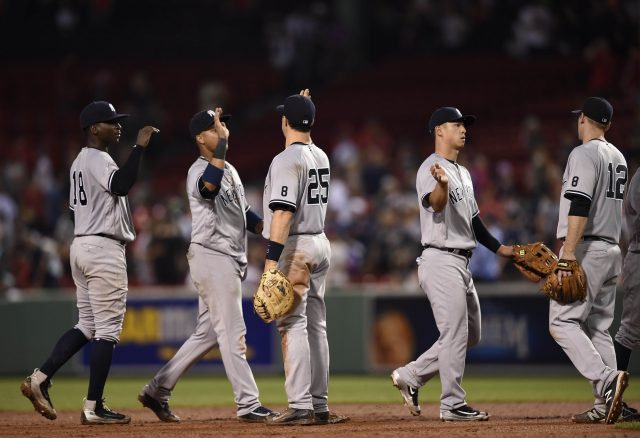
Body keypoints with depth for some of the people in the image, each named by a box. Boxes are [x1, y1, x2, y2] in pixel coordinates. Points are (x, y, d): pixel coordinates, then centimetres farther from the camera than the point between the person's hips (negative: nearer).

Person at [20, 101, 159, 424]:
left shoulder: (79, 162, 19)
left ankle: (40, 378, 3)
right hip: (104, 249, -10)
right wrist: (139, 146, -27)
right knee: (107, 329, -6)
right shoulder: (98, 159, -12)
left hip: (81, 245, 10)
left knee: (87, 325, 14)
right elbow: (120, 185, -31)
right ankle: (93, 408, -6)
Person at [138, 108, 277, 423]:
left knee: (208, 333, 12)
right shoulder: (199, 171, -12)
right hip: (211, 257, -10)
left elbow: (244, 213, 25)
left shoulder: (229, 170, 19)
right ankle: (248, 405, -6)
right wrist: (222, 144, -32)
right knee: (232, 333, -8)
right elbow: (210, 185, -37)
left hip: (230, 260, 10)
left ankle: (157, 390, 17)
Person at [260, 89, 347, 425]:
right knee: (316, 326, 10)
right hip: (321, 243, 9)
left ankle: (300, 406, -15)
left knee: (293, 325, -10)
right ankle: (320, 405, 11)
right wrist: (305, 108, 29)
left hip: (294, 247, -9)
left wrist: (272, 257, -23)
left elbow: (284, 212, -22)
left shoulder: (286, 160, -14)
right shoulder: (321, 157, 11)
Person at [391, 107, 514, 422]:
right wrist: (442, 184, -52)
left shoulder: (463, 173, 19)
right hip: (441, 260, -10)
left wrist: (499, 248, 22)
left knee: (470, 335, 13)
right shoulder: (430, 169, -11)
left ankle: (410, 375, 18)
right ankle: (453, 405, -4)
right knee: (455, 333, -9)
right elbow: (435, 204, -31)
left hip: (461, 264, 10)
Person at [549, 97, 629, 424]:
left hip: (586, 249, -9)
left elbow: (580, 206, -20)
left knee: (563, 322, -10)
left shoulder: (584, 154, -10)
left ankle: (606, 380, -27)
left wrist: (568, 253, -25)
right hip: (611, 250, 9)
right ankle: (606, 405, 2)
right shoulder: (617, 157, 17)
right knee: (598, 328, 9)